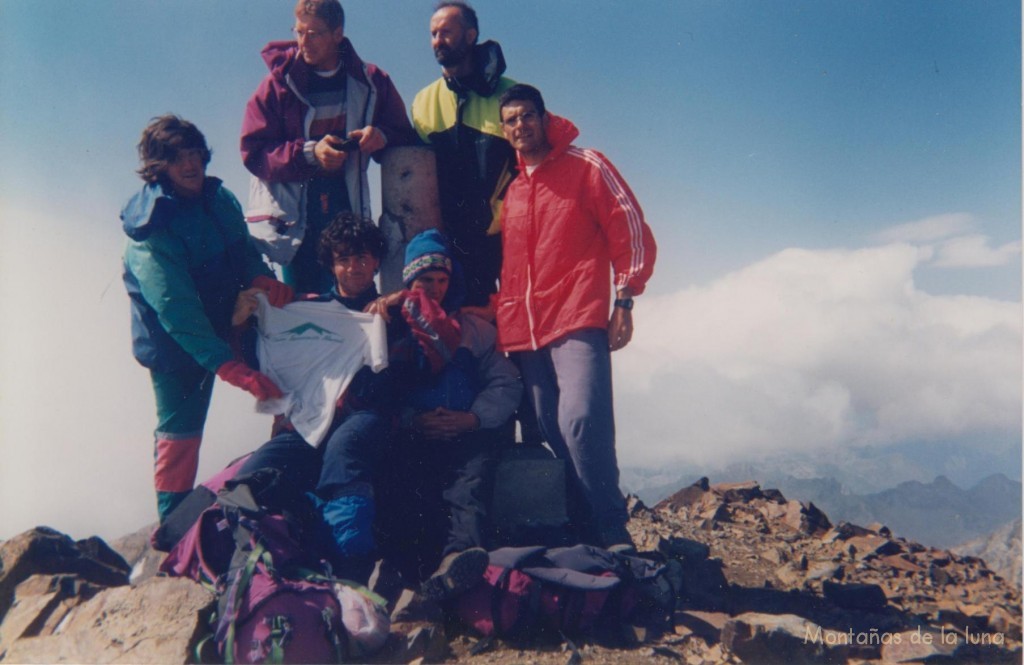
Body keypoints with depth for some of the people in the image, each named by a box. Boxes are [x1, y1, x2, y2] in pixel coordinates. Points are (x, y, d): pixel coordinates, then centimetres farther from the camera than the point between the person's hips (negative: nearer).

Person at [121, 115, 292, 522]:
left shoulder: (219, 199, -6)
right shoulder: (149, 232, -25)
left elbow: (244, 248, 8)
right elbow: (176, 311, -30)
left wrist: (261, 278, -18)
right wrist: (231, 368, -37)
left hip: (222, 325, 6)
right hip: (171, 339, -6)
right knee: (179, 428, 0)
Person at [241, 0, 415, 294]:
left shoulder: (370, 82, 6)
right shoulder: (280, 82, 1)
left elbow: (406, 139, 13)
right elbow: (253, 151, -4)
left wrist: (382, 137, -10)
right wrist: (309, 153, -18)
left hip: (347, 212, 1)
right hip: (294, 217, -1)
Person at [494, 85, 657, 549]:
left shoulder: (586, 166, 6)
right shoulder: (507, 188, 19)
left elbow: (632, 235, 2)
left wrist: (624, 301, -7)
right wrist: (498, 319, 17)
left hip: (578, 323, -5)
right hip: (523, 334, 6)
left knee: (581, 422, -23)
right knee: (554, 437, 3)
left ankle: (612, 535, -12)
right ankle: (586, 534, 12)